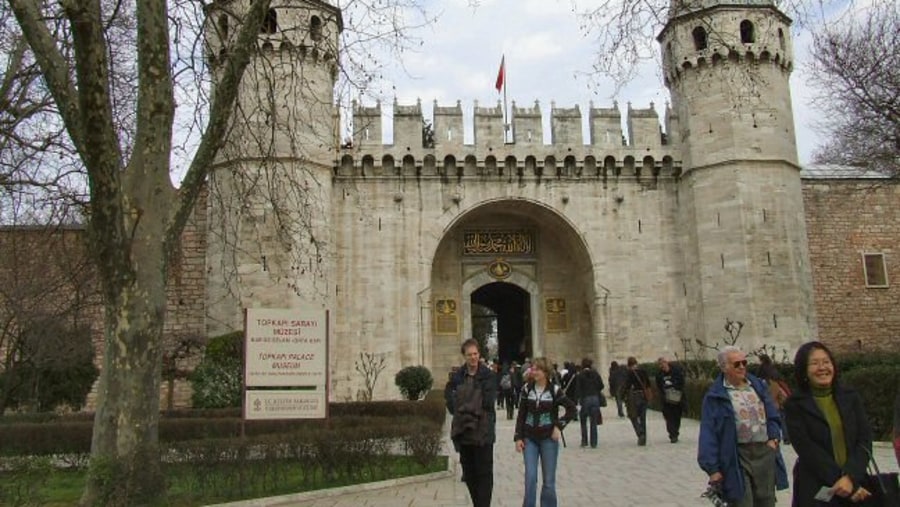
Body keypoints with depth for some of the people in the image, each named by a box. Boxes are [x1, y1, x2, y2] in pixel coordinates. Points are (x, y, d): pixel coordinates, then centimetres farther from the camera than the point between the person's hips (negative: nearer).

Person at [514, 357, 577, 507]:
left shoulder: (554, 390, -7)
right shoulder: (527, 389, 0)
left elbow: (572, 409, -2)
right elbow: (521, 415, 4)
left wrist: (559, 426, -10)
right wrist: (518, 437, -2)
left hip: (548, 439, -1)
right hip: (530, 439, 2)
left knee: (549, 481, 4)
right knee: (530, 478, -5)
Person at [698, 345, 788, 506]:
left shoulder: (758, 385, 10)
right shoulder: (716, 396, -6)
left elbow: (773, 415, 17)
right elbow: (708, 433, -7)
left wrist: (773, 437, 0)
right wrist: (712, 468, -10)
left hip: (765, 452, 5)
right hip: (737, 457, -5)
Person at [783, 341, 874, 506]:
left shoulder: (850, 397, 4)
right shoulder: (795, 404, -5)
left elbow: (865, 440, -3)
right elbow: (807, 449, -12)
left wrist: (851, 477, -16)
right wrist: (840, 480, -18)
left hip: (856, 483, 3)